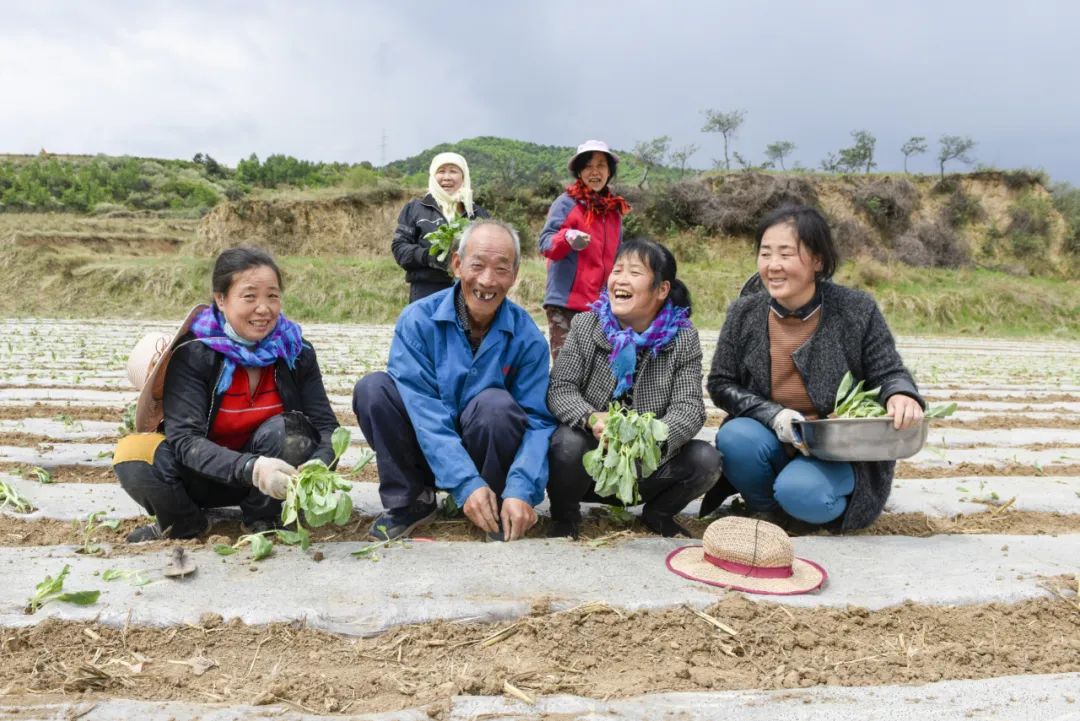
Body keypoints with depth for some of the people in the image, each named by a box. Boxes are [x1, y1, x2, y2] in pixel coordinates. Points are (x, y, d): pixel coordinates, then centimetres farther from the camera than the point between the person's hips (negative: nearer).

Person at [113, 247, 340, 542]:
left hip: (267, 474, 2)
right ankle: (184, 524, 2)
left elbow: (325, 424, -15)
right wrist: (251, 468, -47)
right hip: (202, 477, -1)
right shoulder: (193, 352, -20)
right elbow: (184, 438, -29)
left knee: (288, 428, -29)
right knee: (133, 455, -29)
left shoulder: (295, 351, -11)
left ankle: (261, 520, -3)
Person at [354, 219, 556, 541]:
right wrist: (465, 483, -34)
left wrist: (522, 491, -33)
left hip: (490, 454, 0)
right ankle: (410, 501, -7)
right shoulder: (418, 320, -15)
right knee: (372, 388, -22)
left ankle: (496, 509, -6)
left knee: (495, 403, -31)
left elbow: (537, 420, -16)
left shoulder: (526, 336, -13)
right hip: (429, 452, 1)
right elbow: (423, 409, -23)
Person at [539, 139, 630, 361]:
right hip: (566, 303, -5)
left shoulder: (614, 210, 15)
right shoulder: (567, 202, -2)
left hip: (602, 306, 5)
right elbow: (545, 243, -11)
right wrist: (567, 238, -32)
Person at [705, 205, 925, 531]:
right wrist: (773, 416, -17)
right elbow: (720, 384, -1)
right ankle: (768, 507, 1)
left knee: (801, 493, -32)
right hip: (772, 442, 3)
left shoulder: (857, 311, -9)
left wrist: (902, 395, -27)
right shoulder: (744, 313, -5)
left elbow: (888, 373, -1)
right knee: (734, 437, -30)